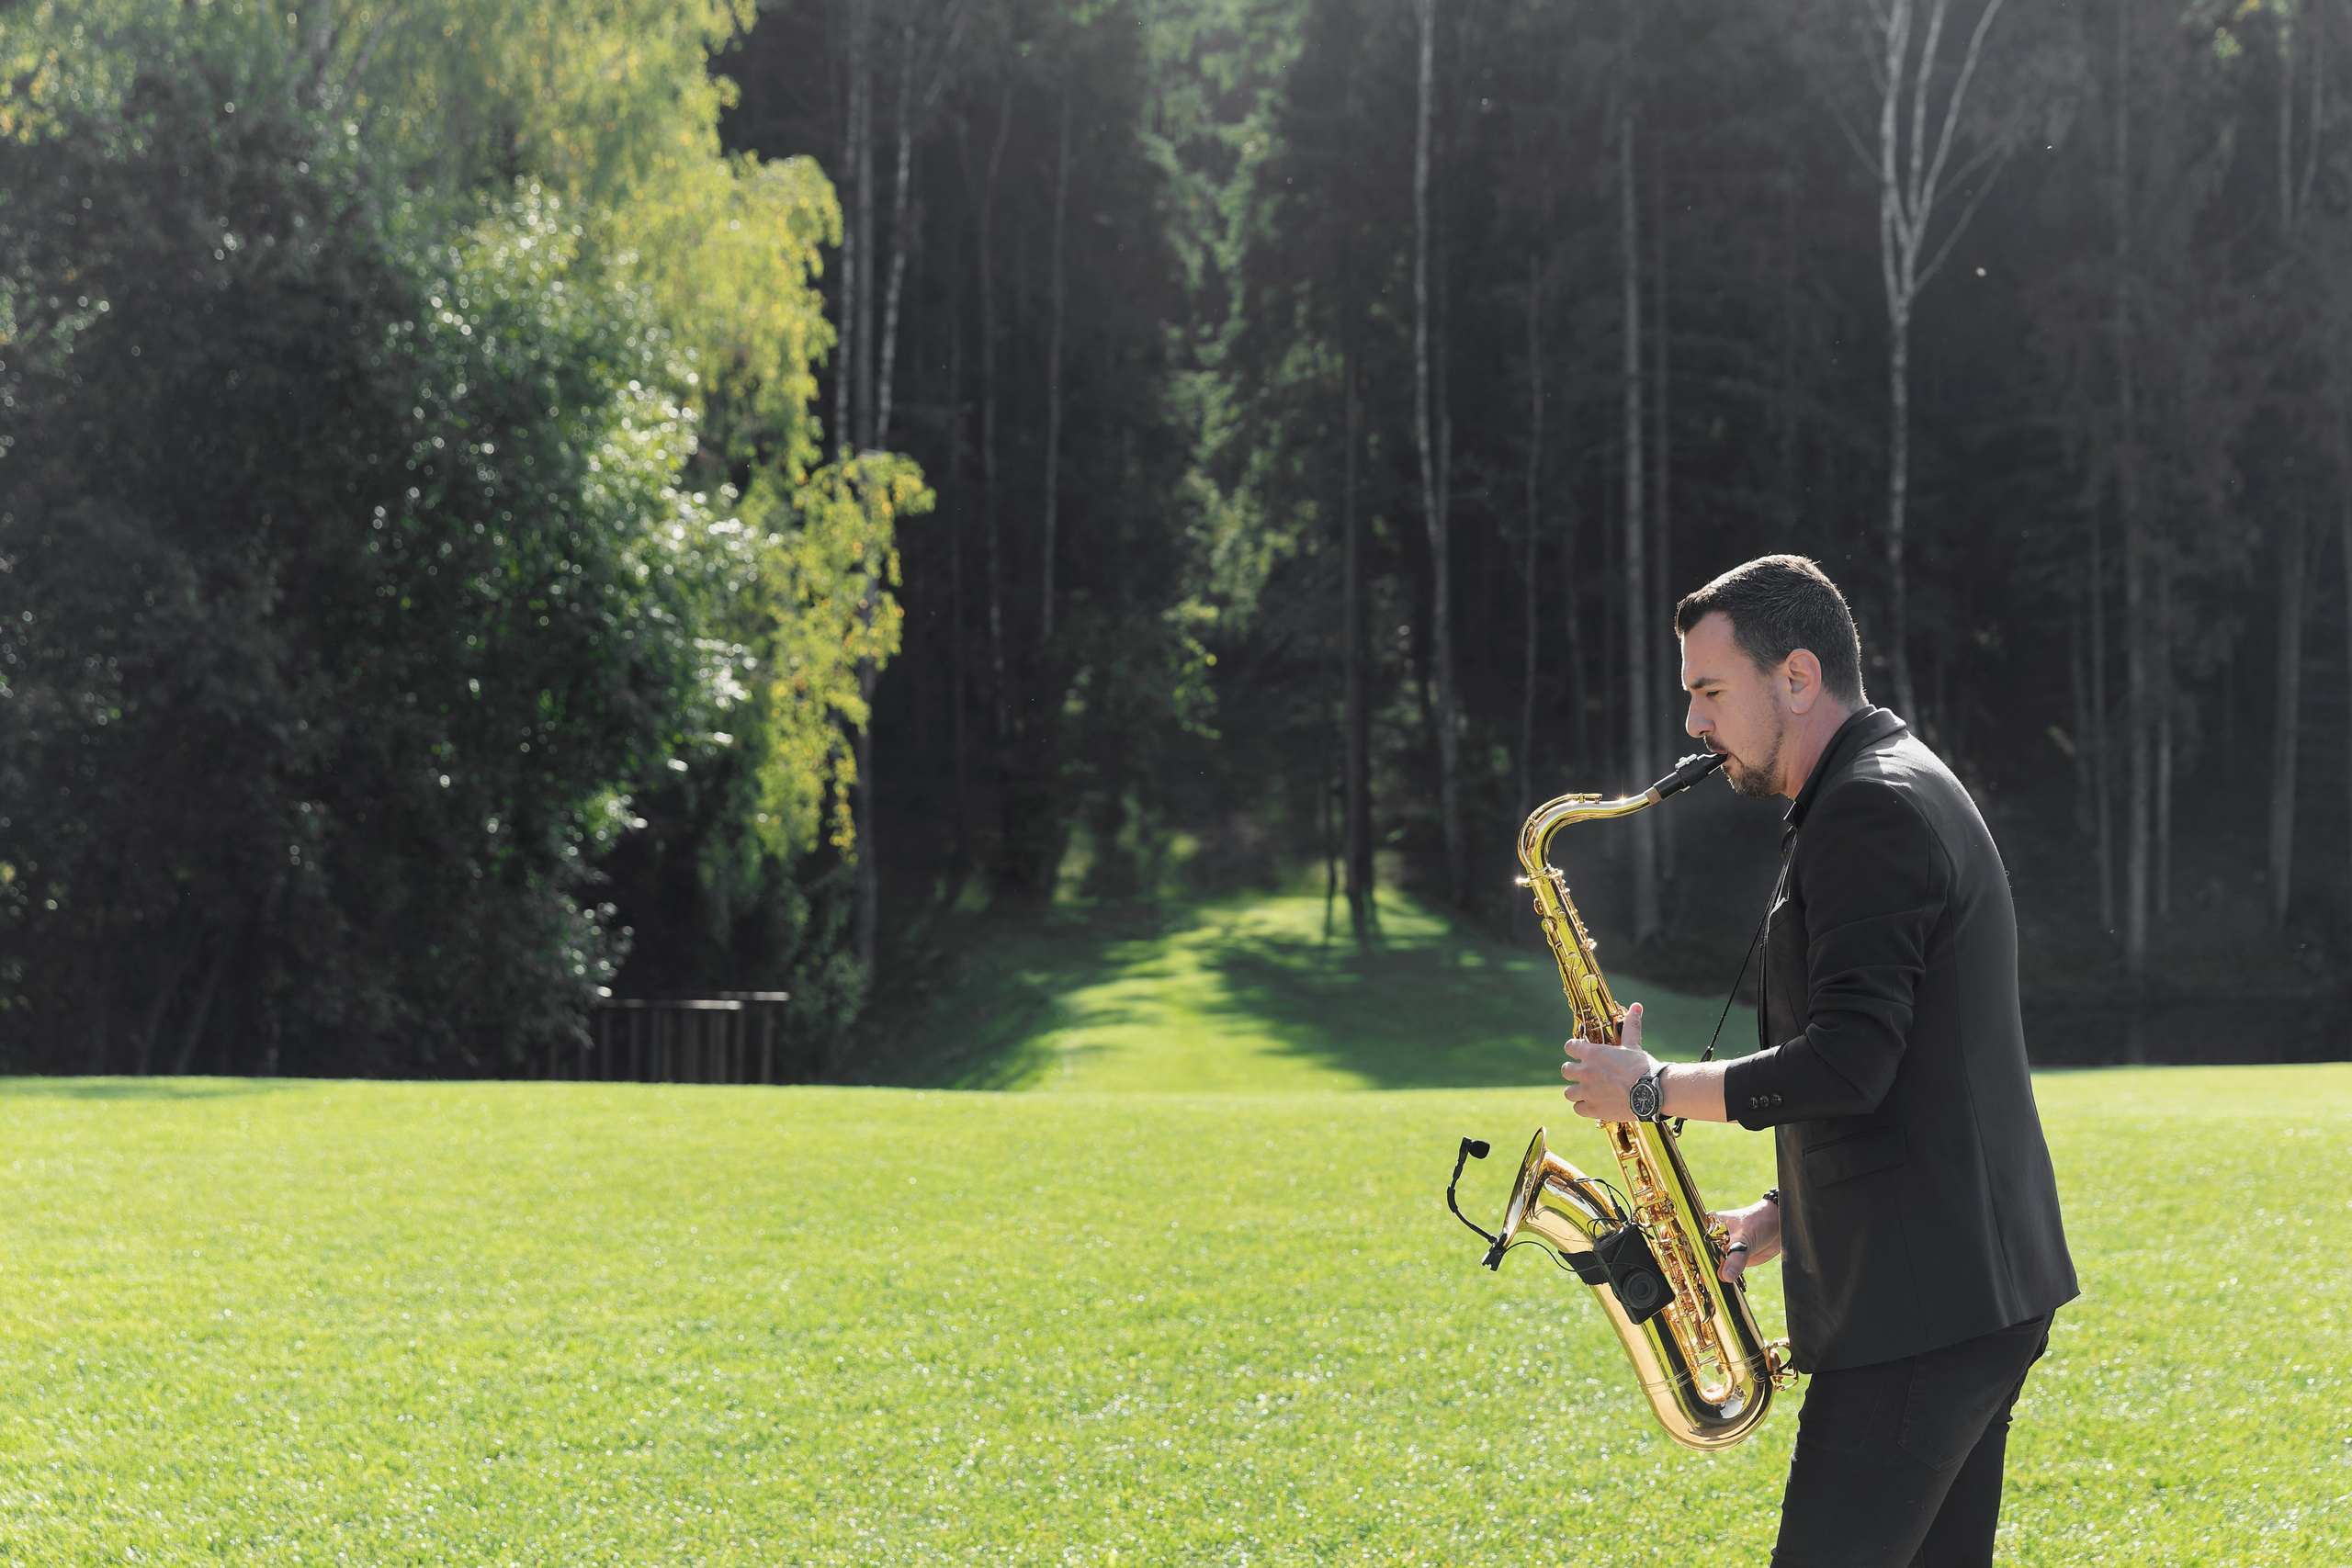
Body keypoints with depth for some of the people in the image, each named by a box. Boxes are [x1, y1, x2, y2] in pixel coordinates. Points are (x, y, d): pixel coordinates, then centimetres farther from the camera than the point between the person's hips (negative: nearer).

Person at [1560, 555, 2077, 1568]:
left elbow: (1847, 1065, -22)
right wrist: (1782, 1215, 16)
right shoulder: (1910, 792, 20)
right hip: (1979, 1290, 10)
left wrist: (1652, 1089, -11)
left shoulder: (1869, 811, -13)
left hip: (1918, 1305, -10)